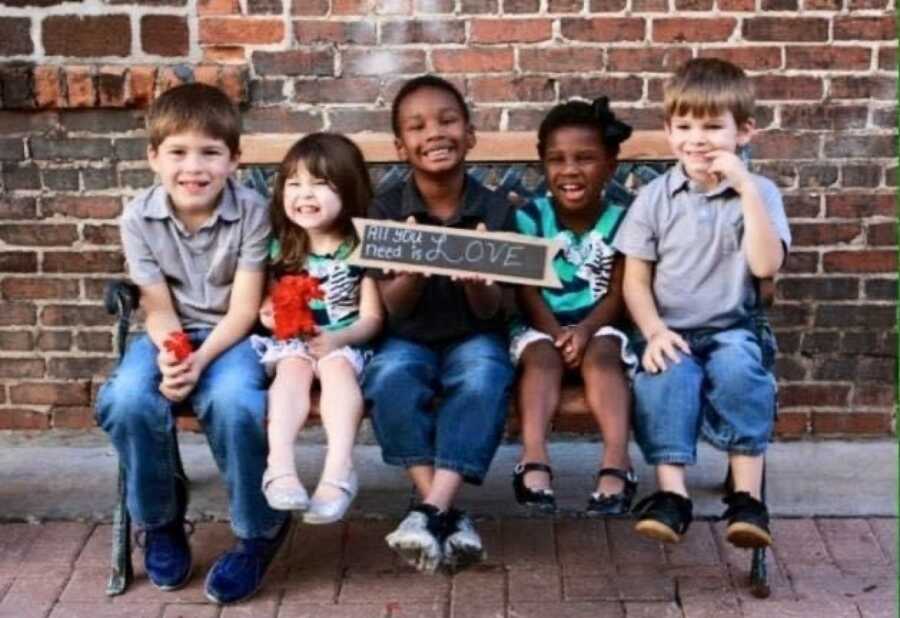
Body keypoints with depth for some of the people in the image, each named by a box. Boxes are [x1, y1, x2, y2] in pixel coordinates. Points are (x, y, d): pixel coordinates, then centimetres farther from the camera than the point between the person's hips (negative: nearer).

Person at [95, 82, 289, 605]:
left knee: (233, 402, -35)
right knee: (128, 399, -28)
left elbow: (244, 307, -14)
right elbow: (158, 307, -6)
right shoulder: (139, 217, -7)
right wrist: (170, 353, -28)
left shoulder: (252, 211, -13)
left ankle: (260, 529, -8)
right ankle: (159, 519, 2)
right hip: (171, 335, 3)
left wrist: (201, 359, -28)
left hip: (233, 335, -2)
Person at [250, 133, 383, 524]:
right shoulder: (280, 249, 8)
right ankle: (280, 466, -47)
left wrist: (337, 339, -25)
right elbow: (267, 304, 11)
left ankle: (339, 469, -48)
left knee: (336, 366, -34)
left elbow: (372, 318, -5)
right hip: (291, 341, 2)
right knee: (294, 366, -30)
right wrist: (268, 313, -15)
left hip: (343, 342, -2)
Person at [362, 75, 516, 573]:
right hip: (409, 340, 1)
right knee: (390, 379, -32)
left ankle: (431, 509, -34)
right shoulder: (386, 209, -2)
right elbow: (392, 308, -5)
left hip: (473, 338, 0)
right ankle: (448, 514, -28)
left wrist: (475, 279, -28)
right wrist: (414, 267, -27)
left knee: (483, 379, -33)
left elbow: (490, 310, -4)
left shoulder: (495, 209, -3)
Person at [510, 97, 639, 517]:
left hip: (598, 325, 0)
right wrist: (557, 333, -22)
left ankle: (616, 461, -44)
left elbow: (617, 293, -4)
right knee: (542, 356, -31)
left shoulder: (621, 220, 2)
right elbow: (526, 290, -5)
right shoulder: (530, 217, 1)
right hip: (540, 326, 0)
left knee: (602, 354, -30)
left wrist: (585, 330, -22)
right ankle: (534, 460, -47)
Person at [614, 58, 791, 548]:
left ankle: (747, 493, -26)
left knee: (739, 368, -32)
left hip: (731, 330, 0)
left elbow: (765, 265, -13)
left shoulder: (758, 194, 3)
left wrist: (746, 187, -17)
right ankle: (671, 490, -31)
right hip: (671, 334, 0)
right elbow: (636, 279, 3)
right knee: (666, 375, -32)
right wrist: (654, 332, -15)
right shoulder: (654, 198, 5)